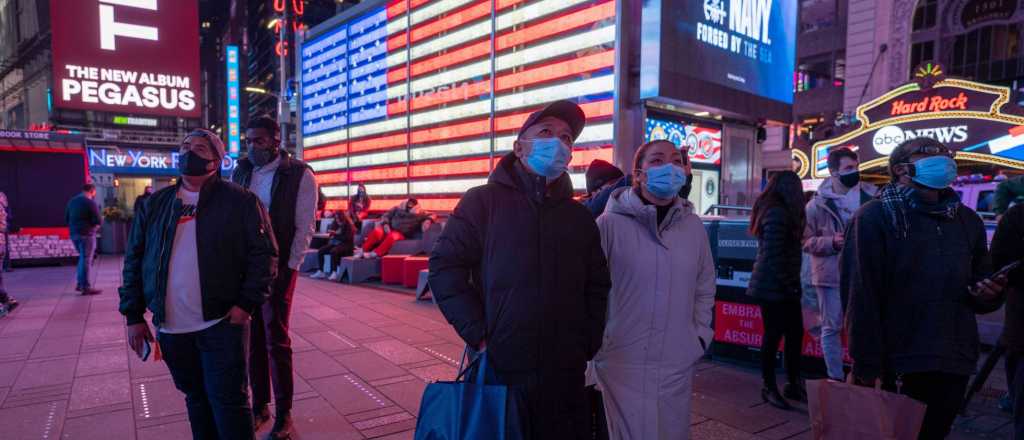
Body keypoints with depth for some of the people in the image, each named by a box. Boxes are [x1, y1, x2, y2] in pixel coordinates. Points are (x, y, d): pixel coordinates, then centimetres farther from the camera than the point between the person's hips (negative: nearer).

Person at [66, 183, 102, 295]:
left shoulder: (72, 201, 12)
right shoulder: (90, 202, -12)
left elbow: (67, 218, 19)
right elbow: (98, 221, -16)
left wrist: (74, 226, 17)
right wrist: (94, 226, 3)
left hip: (74, 233, 8)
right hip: (87, 234, -8)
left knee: (82, 258, 20)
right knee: (87, 260, -3)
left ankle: (80, 283, 21)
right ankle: (86, 287, -2)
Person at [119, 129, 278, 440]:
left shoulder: (240, 201, -5)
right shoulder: (155, 204, 9)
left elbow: (264, 254, -7)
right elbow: (134, 260, 11)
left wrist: (247, 303, -15)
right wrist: (134, 315, 7)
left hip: (221, 323, -4)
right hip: (171, 327, 5)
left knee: (229, 402, 0)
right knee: (196, 398, 19)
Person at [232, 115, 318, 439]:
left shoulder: (299, 175, -7)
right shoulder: (240, 172, 7)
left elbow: (304, 227, -8)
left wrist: (289, 267, -11)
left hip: (278, 266, -4)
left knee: (276, 339, 0)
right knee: (252, 337, 11)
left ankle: (283, 413, 14)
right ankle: (259, 404, 25)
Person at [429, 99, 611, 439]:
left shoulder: (580, 216, 11)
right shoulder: (483, 202, -3)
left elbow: (597, 286, 15)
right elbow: (444, 267, -7)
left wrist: (587, 344, 5)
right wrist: (478, 335, -13)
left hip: (566, 376, 4)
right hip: (498, 371, -4)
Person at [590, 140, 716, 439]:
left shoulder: (693, 226, 4)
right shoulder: (611, 223, -11)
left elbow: (704, 289, 15)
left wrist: (700, 336, 10)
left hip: (678, 365, 5)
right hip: (623, 362, -4)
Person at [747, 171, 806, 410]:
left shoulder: (773, 210, 14)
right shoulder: (777, 213, -16)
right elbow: (773, 256, -20)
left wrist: (792, 283, 11)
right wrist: (788, 284, -14)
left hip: (781, 286, 9)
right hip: (774, 287, -9)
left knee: (795, 333, 12)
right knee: (774, 334, 0)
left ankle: (793, 384, 23)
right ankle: (769, 388, 13)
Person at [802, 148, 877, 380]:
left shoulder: (871, 197, -2)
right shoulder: (817, 204, -7)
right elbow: (806, 240, -3)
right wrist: (831, 242, -17)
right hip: (831, 275, -2)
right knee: (831, 328, 8)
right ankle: (835, 378, 21)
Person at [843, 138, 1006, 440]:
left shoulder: (967, 220, 10)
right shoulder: (875, 217, -10)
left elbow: (981, 287, 20)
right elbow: (862, 297, -15)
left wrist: (989, 294, -5)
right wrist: (866, 367, -18)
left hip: (954, 363, 6)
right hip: (901, 365, -6)